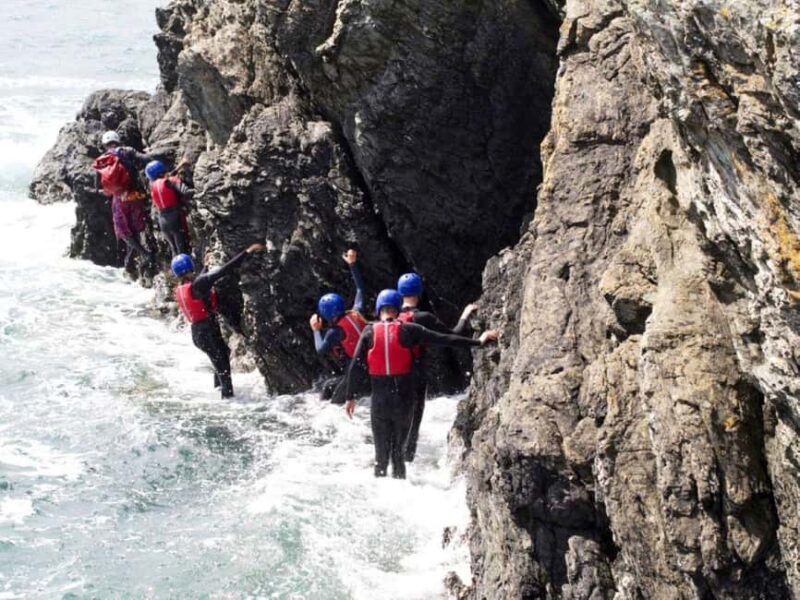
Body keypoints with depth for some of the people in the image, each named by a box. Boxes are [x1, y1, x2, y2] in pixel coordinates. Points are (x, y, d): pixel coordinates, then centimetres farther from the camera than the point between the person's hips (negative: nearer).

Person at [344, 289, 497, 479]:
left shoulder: (369, 332, 0)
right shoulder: (408, 330, -4)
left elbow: (354, 366, -1)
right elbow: (444, 339, -7)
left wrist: (350, 397, 6)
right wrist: (478, 342, -5)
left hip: (379, 398, 0)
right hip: (404, 398, 0)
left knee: (381, 452, 10)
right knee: (398, 449, 13)